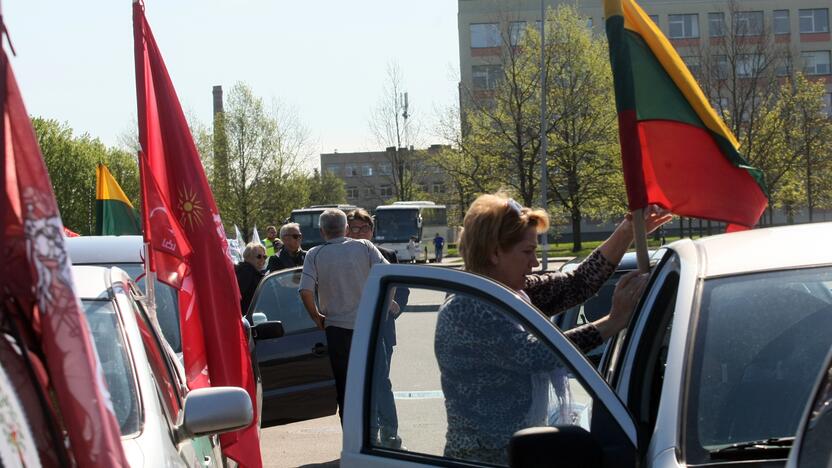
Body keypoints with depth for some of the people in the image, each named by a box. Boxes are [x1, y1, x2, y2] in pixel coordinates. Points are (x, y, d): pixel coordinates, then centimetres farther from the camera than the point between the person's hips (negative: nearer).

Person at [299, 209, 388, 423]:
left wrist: (317, 317, 1)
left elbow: (306, 291, -14)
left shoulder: (314, 255, -3)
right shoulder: (364, 247, 0)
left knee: (344, 387, 8)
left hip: (337, 327, -1)